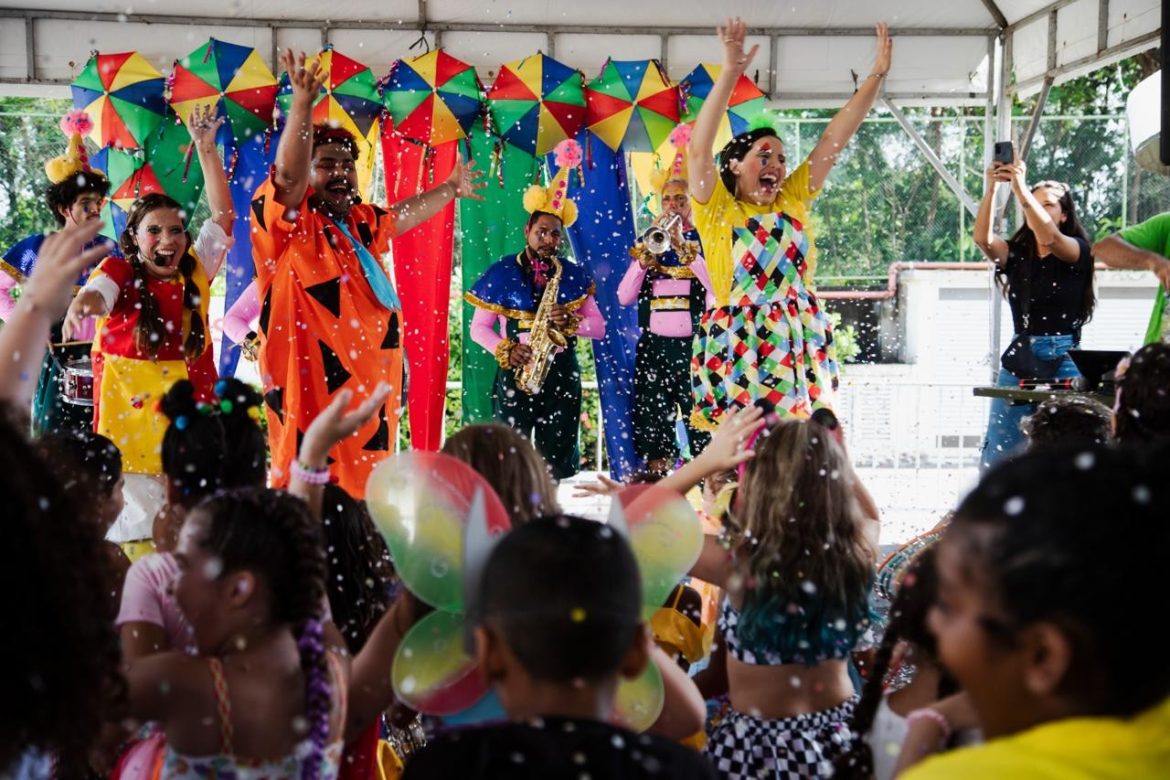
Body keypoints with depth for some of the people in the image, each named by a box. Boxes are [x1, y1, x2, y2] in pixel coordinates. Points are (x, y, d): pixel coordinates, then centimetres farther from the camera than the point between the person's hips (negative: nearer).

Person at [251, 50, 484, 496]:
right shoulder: (287, 222, -5)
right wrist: (302, 105, -36)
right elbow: (288, 175, -25)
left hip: (369, 390, 9)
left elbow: (401, 216, 38)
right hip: (312, 389, -8)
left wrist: (450, 189, 51)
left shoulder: (360, 224, 18)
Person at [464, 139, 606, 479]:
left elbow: (599, 327, 6)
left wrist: (570, 321, -13)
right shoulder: (501, 272, 0)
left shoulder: (573, 275, 7)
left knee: (558, 460, 4)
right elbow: (478, 327, 2)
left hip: (561, 375, 2)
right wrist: (506, 350, -15)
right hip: (516, 375, -2)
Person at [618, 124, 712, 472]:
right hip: (653, 348, 4)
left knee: (702, 430, -7)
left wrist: (684, 248, -17)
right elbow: (624, 298, 4)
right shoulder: (648, 241, 14)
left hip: (694, 347, -3)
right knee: (653, 426, 5)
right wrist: (645, 258, -9)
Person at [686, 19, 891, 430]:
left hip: (799, 346, 5)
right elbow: (699, 149, -16)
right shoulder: (718, 211, -1)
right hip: (739, 348, -5)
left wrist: (876, 76, 8)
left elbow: (832, 141, 11)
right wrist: (730, 73, -23)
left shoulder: (792, 202, 12)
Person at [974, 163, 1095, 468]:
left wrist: (1020, 188, -28)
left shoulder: (1078, 251, 2)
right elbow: (982, 238, -8)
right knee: (998, 459, -1)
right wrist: (991, 188, -20)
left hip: (1062, 363, -3)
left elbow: (1050, 237, -19)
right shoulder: (1016, 254, 11)